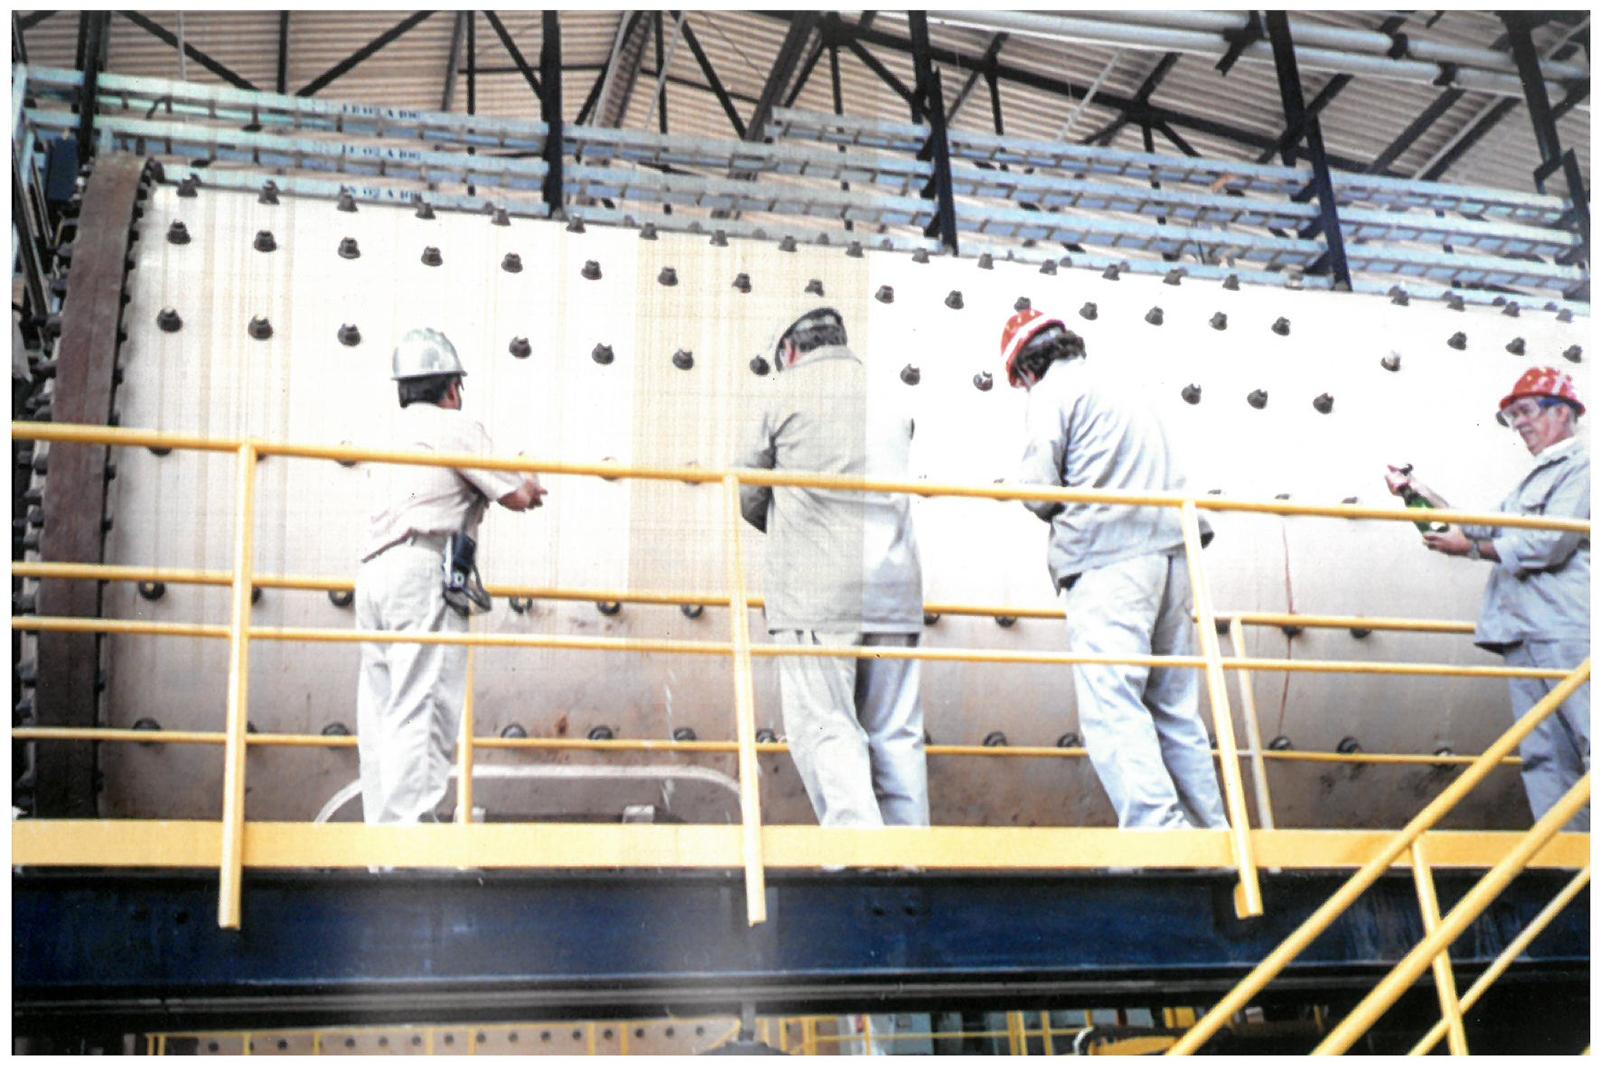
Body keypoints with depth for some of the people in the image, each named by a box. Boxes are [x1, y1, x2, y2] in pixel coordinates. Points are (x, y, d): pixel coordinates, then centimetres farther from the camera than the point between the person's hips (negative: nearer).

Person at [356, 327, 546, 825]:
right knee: (423, 707, -12)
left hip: (372, 572, 8)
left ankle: (381, 831, 4)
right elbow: (517, 496, 2)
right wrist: (529, 485, 25)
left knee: (382, 709, 5)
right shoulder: (456, 427, 3)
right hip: (423, 570, -8)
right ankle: (408, 824, -19)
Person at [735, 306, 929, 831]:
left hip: (816, 593, -5)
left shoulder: (785, 396, 4)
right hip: (896, 590, 5)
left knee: (827, 729, -5)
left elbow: (750, 498, 8)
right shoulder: (891, 403, 17)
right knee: (897, 734, 7)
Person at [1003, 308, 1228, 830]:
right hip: (1169, 552, 8)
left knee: (1111, 707, -12)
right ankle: (1212, 831, 10)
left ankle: (1157, 830, -24)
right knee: (1176, 709, 11)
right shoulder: (1124, 391, 28)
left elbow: (1038, 489, -5)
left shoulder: (1053, 391, 3)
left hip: (1109, 561, -8)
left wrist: (1056, 512, 15)